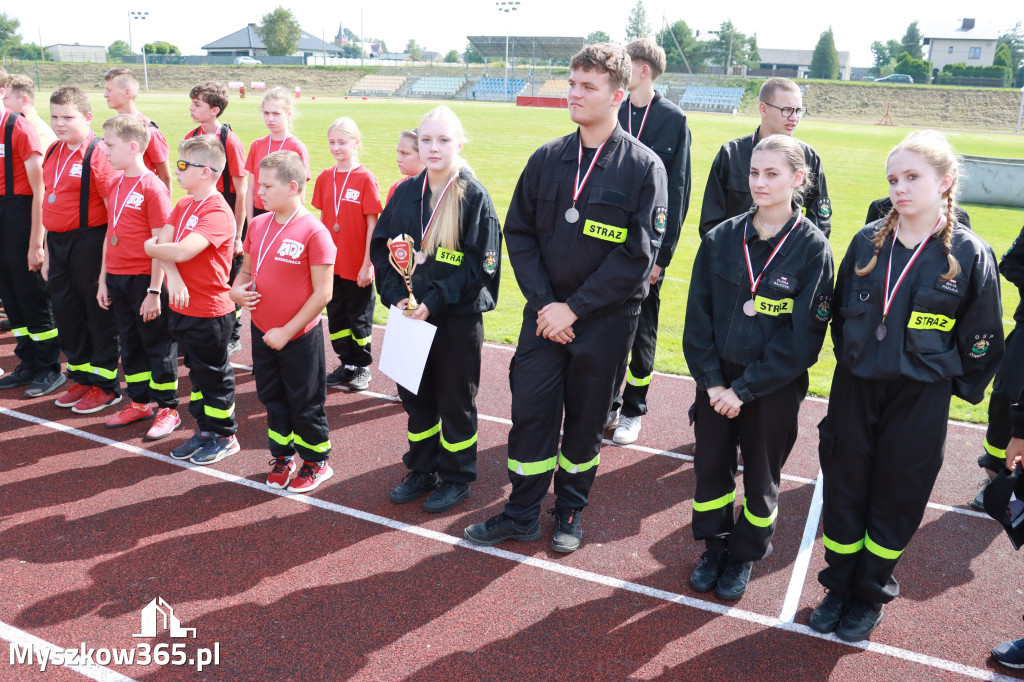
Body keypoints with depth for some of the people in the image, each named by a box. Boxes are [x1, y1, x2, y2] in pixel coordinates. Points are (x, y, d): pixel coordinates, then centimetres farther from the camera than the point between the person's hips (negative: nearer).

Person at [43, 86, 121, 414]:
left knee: (99, 315, 3)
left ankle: (105, 384, 15)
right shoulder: (53, 153, 11)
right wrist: (47, 252, 16)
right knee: (65, 312, 14)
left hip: (88, 241, -8)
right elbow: (51, 204, 17)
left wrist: (107, 255, -18)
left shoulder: (98, 153, -13)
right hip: (57, 242, 8)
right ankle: (81, 377, 29)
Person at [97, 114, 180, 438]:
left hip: (145, 278, -7)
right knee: (130, 343, 16)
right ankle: (139, 402, 29)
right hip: (117, 278, 7)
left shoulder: (153, 187, -14)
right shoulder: (114, 184, 7)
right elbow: (110, 233, 13)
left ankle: (167, 409, 14)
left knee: (158, 344, 4)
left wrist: (154, 291, -16)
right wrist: (103, 278, 12)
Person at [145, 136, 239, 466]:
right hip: (181, 306, 8)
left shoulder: (217, 212, -20)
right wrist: (173, 277, -20)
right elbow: (163, 241, -2)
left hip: (210, 312, -8)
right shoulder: (184, 205, 8)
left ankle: (225, 436, 21)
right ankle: (204, 430, 32)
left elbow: (183, 251, -30)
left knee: (215, 375, 5)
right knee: (196, 371, 18)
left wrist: (151, 248, -10)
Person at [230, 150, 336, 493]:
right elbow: (247, 269, 16)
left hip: (299, 337, -6)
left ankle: (316, 461, 28)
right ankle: (283, 456, 37)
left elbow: (322, 293, -18)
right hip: (262, 332, 6)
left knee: (305, 403, 9)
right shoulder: (258, 225, 2)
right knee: (272, 397, 18)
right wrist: (236, 289, -7)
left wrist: (287, 331, -17)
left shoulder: (314, 232, -18)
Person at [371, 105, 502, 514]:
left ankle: (456, 477, 26)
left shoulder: (474, 197, -10)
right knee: (414, 395, 15)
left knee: (455, 400, 8)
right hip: (410, 314, 5)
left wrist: (434, 301, -19)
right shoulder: (406, 193, 4)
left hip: (458, 319, -5)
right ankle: (422, 470, 33)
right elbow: (381, 247, 6)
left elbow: (480, 264, -14)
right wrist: (395, 296, -8)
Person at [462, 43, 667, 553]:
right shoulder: (547, 159, 3)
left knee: (585, 418, 11)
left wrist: (574, 308, -16)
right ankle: (522, 514, 22)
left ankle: (570, 511, 31)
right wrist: (543, 301, -9)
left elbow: (637, 254, -14)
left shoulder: (643, 166, -9)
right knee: (530, 410, 4)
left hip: (605, 318, -3)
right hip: (545, 314, 3)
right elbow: (518, 233, 4)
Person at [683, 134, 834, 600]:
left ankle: (745, 554, 36)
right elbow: (698, 315, -1)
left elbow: (802, 338, -14)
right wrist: (711, 380, -9)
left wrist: (744, 389, -15)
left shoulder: (812, 248, -12)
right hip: (716, 380, 3)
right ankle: (715, 545, 37)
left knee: (761, 475, 14)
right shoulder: (721, 239, -3)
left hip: (774, 388, -2)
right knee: (711, 466, 13)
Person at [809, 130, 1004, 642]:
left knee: (895, 503, 11)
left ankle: (871, 597, 31)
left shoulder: (970, 255, -10)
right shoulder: (867, 242, -1)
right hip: (854, 392, 3)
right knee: (843, 494, 11)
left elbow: (982, 341, -2)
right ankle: (838, 587, 30)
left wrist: (955, 386, 2)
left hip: (919, 403, -2)